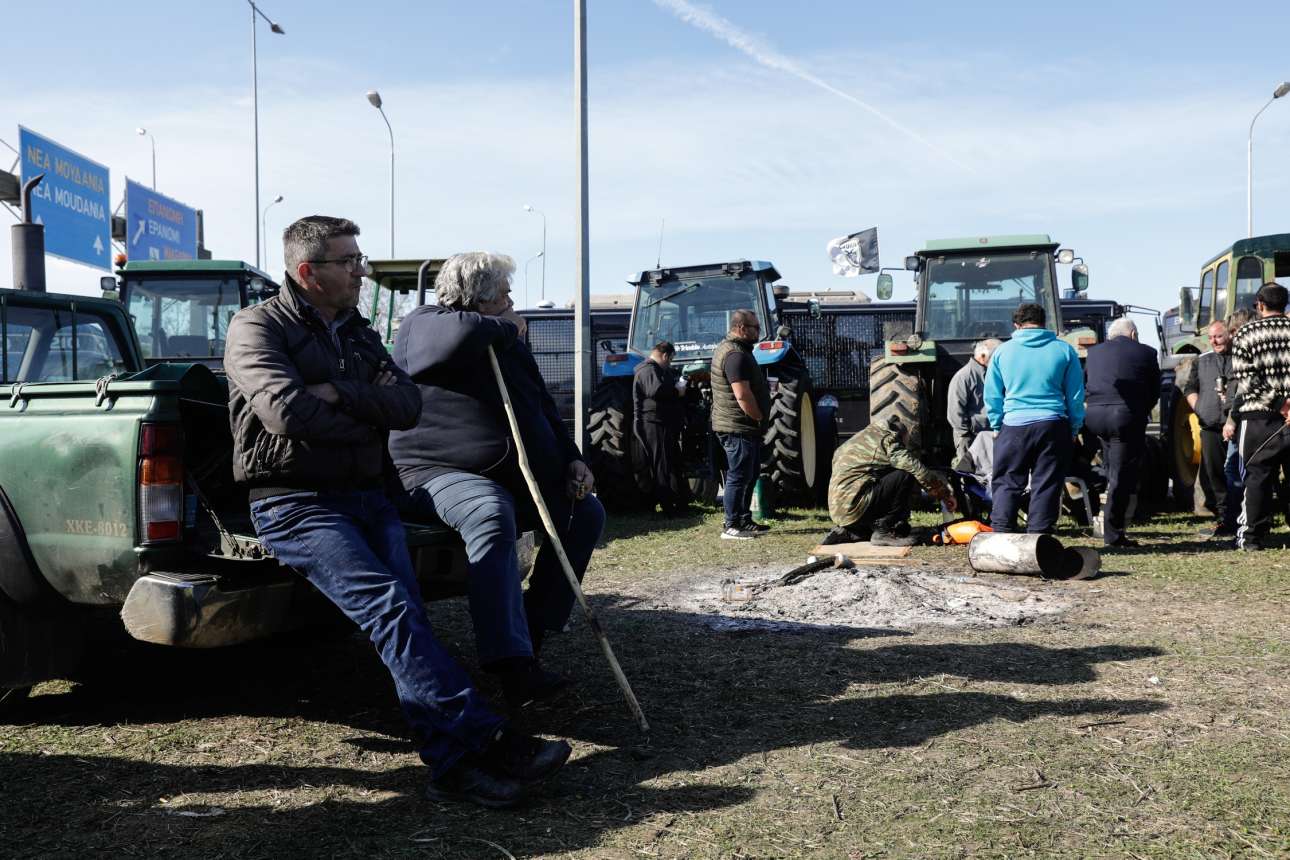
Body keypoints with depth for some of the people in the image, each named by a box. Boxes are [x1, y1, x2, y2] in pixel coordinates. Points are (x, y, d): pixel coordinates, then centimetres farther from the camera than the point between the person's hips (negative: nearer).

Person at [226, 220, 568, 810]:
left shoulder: (358, 335, 20)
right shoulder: (258, 327, 0)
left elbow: (408, 405, 6)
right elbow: (289, 411, -17)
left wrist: (340, 394, -9)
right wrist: (366, 422, -1)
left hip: (365, 495, 6)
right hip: (294, 502, -5)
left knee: (404, 612, -20)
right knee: (389, 605, -26)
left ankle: (452, 760, -28)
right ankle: (482, 742, -31)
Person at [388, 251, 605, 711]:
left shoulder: (507, 343, 19)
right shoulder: (422, 324, -4)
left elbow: (545, 410, 23)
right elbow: (460, 333, -31)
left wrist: (572, 460, 8)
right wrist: (504, 328, -11)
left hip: (510, 479, 9)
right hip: (439, 472, -9)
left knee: (587, 511, 0)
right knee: (492, 514, -38)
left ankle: (534, 629, -2)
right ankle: (512, 665, -45)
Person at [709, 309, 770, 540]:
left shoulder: (727, 348, 16)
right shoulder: (736, 354, -20)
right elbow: (743, 395, -25)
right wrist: (759, 418, -14)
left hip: (742, 426, 11)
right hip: (739, 427, -11)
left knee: (750, 475, 17)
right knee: (739, 477, -6)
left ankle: (744, 520, 25)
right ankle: (731, 527, 0)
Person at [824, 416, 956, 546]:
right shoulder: (887, 438, -4)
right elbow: (915, 468, -13)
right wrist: (945, 492, -4)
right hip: (852, 504, -10)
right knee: (906, 476, -15)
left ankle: (846, 532, 16)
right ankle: (884, 531, -11)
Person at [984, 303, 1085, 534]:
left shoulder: (1002, 351, 4)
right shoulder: (1064, 350, 4)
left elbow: (992, 396, 7)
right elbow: (1076, 396, 8)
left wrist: (997, 427, 15)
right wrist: (1074, 429, 15)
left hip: (1014, 426, 0)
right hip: (1053, 427, 0)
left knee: (1006, 483, 8)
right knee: (1046, 486, 6)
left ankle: (1001, 533, 2)